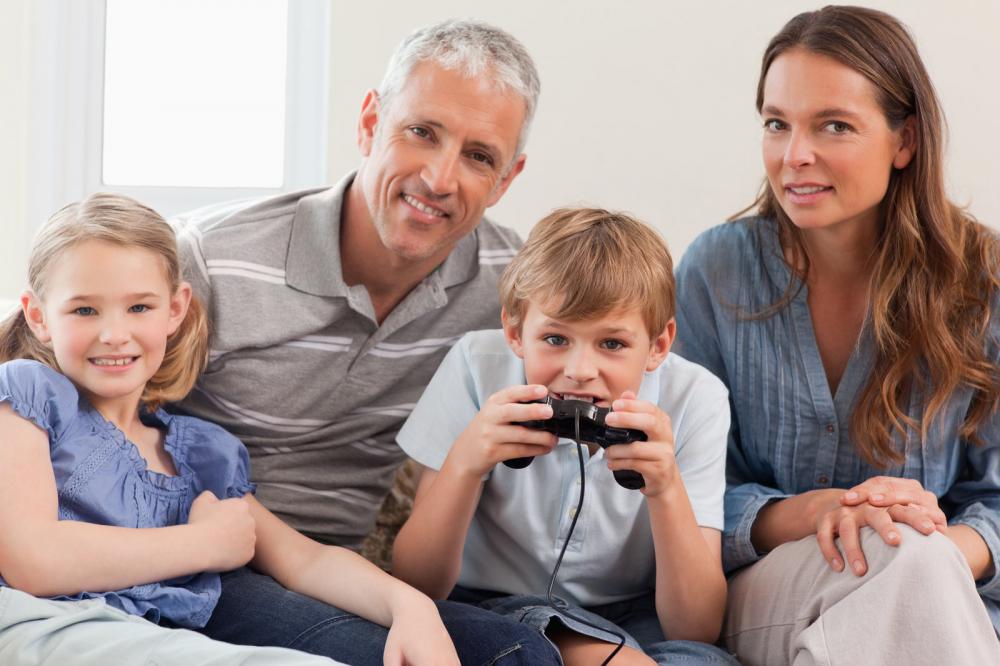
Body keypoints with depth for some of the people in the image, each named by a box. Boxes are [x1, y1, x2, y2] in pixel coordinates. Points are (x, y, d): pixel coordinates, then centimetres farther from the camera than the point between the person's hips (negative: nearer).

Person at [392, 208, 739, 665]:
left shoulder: (695, 399, -15)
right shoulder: (477, 367, -17)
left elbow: (697, 629, -18)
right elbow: (413, 589, -15)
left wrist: (666, 488, -33)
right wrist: (465, 463, -32)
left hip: (633, 619, 1)